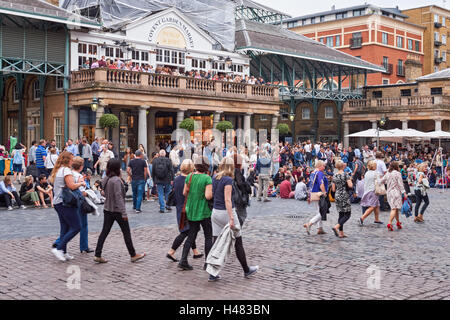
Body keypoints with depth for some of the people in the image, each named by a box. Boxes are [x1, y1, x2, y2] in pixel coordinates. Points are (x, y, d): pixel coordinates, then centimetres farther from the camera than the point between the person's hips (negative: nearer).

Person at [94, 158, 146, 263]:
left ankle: (98, 255, 6)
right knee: (126, 233, 5)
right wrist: (124, 212, -20)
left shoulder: (105, 179, 6)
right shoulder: (116, 180, -19)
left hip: (107, 209, 8)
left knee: (104, 232, 8)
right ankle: (133, 255, 14)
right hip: (117, 210, -7)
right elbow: (118, 197, -22)